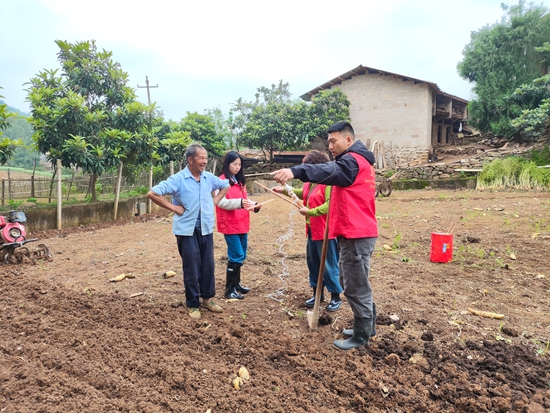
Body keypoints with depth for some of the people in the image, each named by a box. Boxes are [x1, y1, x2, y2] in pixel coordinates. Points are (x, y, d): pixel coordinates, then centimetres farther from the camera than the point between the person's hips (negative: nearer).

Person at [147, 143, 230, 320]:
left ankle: (207, 298, 29)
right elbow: (152, 193, -15)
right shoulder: (178, 179, -12)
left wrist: (215, 201, 9)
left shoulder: (209, 178, 3)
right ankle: (193, 304, 19)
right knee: (191, 268, 4)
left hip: (206, 229, 5)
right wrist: (173, 208, -14)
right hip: (187, 230, -4)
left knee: (208, 265, 12)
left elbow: (225, 186, 23)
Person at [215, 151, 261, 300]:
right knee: (236, 257, -8)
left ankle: (236, 284, 28)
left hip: (242, 224, 8)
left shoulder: (240, 181, 16)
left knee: (241, 256, 14)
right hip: (230, 225, -8)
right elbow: (221, 202, -18)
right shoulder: (221, 181, -8)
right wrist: (240, 203, -31)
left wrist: (253, 205, -4)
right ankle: (229, 290, 2)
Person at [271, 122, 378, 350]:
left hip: (356, 235, -11)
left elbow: (329, 171, -34)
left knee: (355, 286, 0)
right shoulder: (357, 161, 20)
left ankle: (361, 336, 13)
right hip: (356, 233, 11)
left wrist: (295, 171, -49)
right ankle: (366, 324, 33)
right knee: (351, 282, 20)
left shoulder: (353, 161, -15)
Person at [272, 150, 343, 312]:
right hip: (312, 230, 10)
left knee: (329, 265, 1)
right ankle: (317, 293, 31)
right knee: (313, 262, 17)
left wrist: (309, 212, -25)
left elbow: (329, 205, -27)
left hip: (326, 232, -9)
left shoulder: (328, 182, -20)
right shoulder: (310, 182, 9)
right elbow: (302, 193, 29)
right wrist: (285, 190, 21)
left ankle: (336, 296, 17)